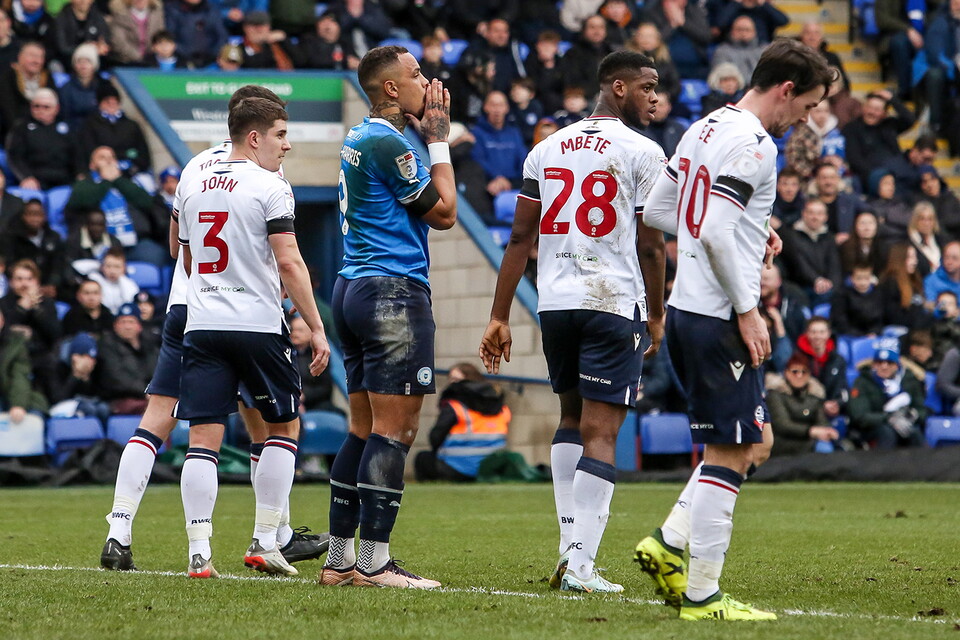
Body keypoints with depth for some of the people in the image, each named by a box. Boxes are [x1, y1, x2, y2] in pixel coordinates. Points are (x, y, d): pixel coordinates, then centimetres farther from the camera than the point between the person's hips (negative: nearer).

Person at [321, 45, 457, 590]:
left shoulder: (358, 140, 16)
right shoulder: (388, 143, -14)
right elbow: (444, 213, -8)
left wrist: (427, 136, 16)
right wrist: (439, 139, -1)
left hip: (354, 288, 10)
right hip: (393, 291, -10)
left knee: (365, 429, 12)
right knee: (395, 429, -8)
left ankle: (340, 560, 12)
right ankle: (373, 562, -11)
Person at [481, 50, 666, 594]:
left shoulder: (548, 149, 11)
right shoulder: (642, 152, -5)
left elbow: (521, 237, 10)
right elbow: (651, 246, -5)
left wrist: (500, 317, 12)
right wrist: (656, 314, 9)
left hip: (556, 303, 5)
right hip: (614, 304, -5)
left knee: (572, 417, 22)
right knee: (600, 434, -5)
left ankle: (569, 546, 16)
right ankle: (580, 567, -12)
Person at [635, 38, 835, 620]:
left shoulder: (705, 130, 14)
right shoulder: (754, 145, -15)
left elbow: (657, 211, 21)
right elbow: (716, 233, -23)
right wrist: (748, 310, -16)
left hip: (686, 310, 10)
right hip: (718, 318, -10)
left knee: (755, 442, 17)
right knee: (730, 453, -4)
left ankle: (670, 544, 10)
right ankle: (700, 594, -2)